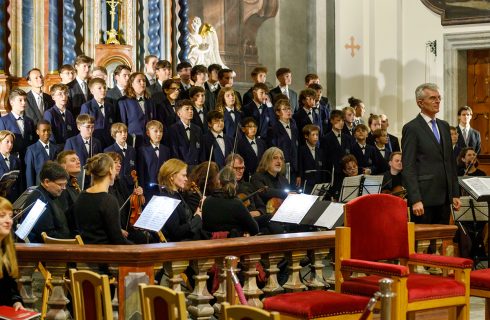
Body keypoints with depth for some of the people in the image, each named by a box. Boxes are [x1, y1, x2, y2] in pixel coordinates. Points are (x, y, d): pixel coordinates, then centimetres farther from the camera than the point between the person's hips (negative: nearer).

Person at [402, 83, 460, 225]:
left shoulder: (444, 126, 16)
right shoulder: (411, 128, -6)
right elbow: (408, 168, -11)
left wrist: (455, 194, 14)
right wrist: (415, 200, -17)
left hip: (444, 197, 6)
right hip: (424, 198, -6)